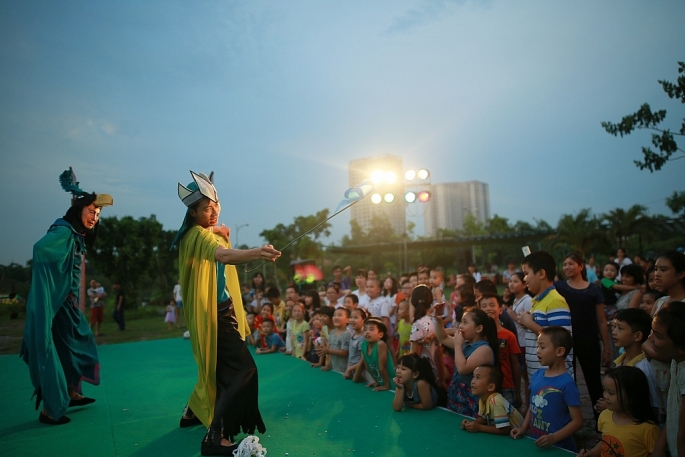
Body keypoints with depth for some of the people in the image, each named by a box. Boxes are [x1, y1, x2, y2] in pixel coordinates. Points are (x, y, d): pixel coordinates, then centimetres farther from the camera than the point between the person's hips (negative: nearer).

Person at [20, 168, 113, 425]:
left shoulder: (78, 237, 11)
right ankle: (49, 410, 9)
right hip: (54, 303, -10)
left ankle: (71, 394, 32)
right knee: (53, 352, -2)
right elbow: (40, 247, -34)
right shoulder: (64, 231, -17)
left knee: (79, 342, 18)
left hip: (67, 302, 10)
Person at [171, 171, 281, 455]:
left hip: (219, 310, 10)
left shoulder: (205, 234, 11)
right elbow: (222, 255, -41)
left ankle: (194, 411, 40)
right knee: (243, 369, -17)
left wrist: (220, 235, 5)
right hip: (213, 313, -10)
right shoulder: (198, 235, -20)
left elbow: (221, 252, 26)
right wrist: (257, 253, -60)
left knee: (218, 367, 23)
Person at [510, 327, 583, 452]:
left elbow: (577, 421, -16)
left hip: (559, 447, -6)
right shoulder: (537, 375, 0)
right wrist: (523, 428, 2)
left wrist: (553, 438, -23)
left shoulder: (566, 383, -19)